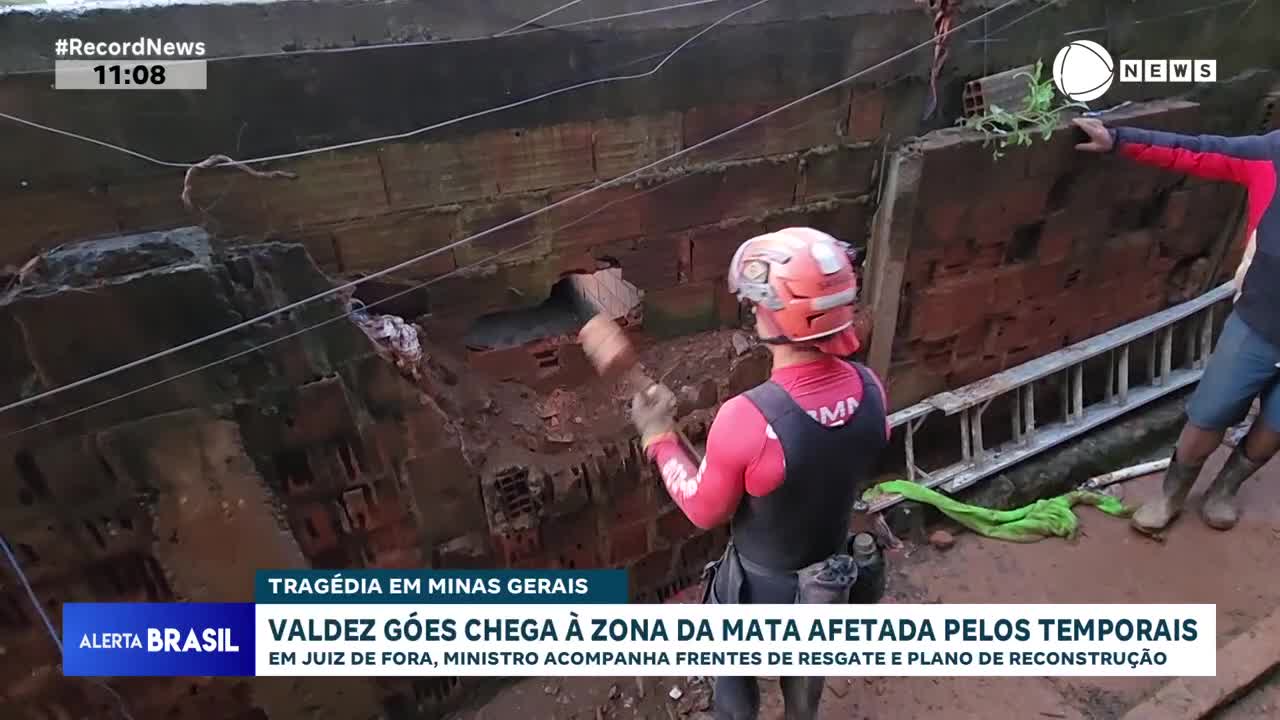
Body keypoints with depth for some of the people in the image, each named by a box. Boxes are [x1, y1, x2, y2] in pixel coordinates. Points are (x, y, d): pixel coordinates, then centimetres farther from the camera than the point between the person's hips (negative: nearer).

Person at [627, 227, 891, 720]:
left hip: (760, 585, -5)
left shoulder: (747, 419, -38)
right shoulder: (868, 389, -19)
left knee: (736, 677, 26)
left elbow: (704, 511, -20)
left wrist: (659, 437, -11)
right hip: (830, 574, 5)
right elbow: (857, 479, 0)